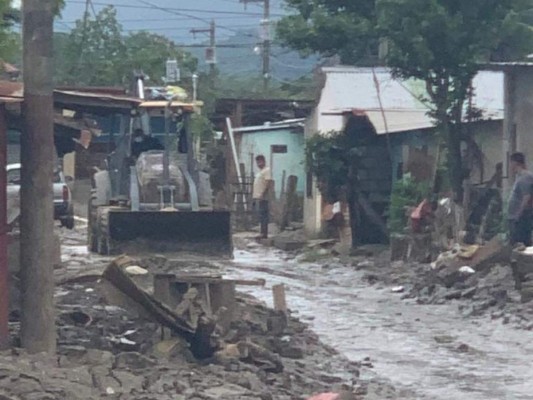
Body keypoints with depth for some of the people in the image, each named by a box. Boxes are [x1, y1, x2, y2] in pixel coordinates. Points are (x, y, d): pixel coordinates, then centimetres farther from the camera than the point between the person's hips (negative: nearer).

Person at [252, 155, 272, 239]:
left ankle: (264, 233, -10)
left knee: (263, 216, -10)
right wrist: (254, 196, 19)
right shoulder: (259, 172, 22)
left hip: (262, 197, -10)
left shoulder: (267, 170, -8)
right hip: (257, 197, 10)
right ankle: (263, 233, 12)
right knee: (261, 216, 10)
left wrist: (262, 194, -23)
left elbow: (268, 183, -17)